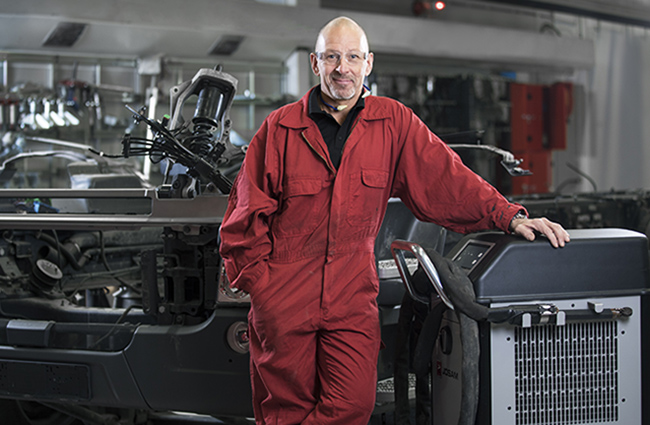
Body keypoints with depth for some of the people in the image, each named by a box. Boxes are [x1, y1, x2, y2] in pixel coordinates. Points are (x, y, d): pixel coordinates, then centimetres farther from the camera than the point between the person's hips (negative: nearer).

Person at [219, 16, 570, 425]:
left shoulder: (394, 123, 4)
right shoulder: (279, 129, 1)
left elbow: (443, 177, 2)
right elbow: (246, 214, 4)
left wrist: (509, 216, -7)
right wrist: (259, 282, -2)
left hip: (353, 297, 1)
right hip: (284, 297, -1)